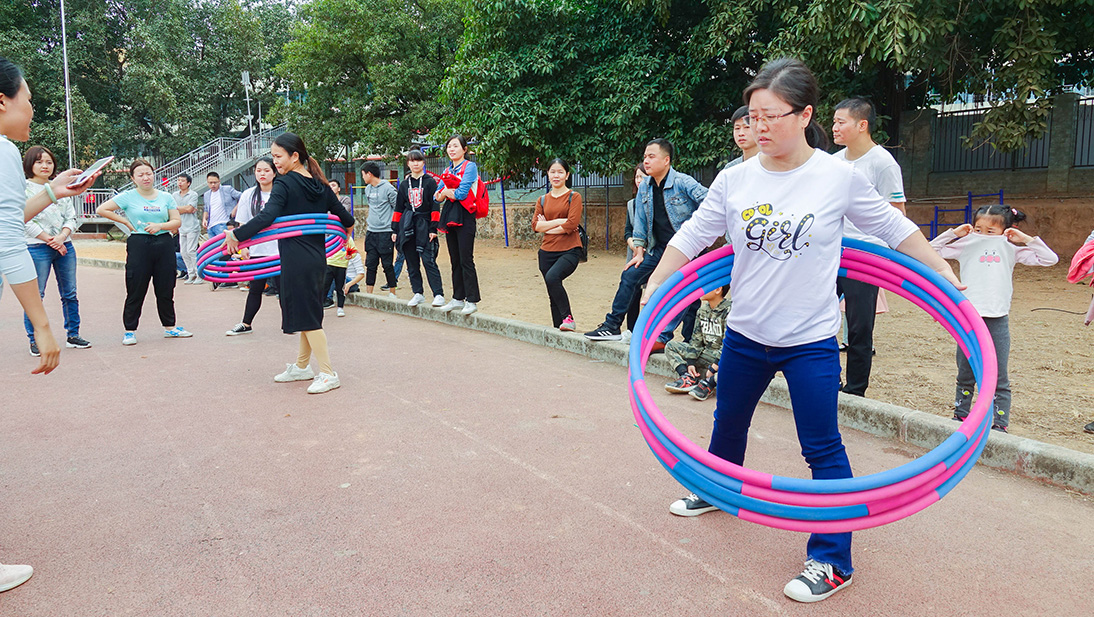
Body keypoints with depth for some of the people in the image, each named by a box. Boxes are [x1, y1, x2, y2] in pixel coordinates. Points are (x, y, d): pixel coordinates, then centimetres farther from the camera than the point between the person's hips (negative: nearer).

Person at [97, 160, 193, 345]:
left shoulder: (166, 197, 9)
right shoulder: (128, 197, 1)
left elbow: (177, 221, 6)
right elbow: (102, 209, 1)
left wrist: (159, 226, -11)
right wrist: (125, 221, -2)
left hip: (164, 244, 3)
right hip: (139, 245, -3)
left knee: (166, 288, 8)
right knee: (136, 290, 0)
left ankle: (169, 327, 20)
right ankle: (130, 331, 9)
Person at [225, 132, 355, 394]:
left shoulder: (284, 184, -11)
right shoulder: (320, 185, 9)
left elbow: (267, 217, -24)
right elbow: (347, 220, 12)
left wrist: (236, 235, -18)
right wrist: (345, 228, 34)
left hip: (296, 260, -8)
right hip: (317, 257, 8)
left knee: (307, 316, -3)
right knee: (308, 313, 16)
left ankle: (328, 374, -2)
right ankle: (302, 367, 30)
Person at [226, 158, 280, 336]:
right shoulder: (248, 195, 5)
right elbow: (243, 225, 7)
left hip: (279, 248, -2)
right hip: (256, 250, 2)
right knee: (255, 288, 8)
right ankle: (246, 324, 18)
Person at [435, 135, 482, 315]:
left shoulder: (470, 167, -4)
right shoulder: (447, 170, 18)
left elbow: (461, 193, -15)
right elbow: (437, 197, 13)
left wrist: (447, 191, 2)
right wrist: (444, 193, -8)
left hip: (464, 217, -7)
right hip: (449, 217, 7)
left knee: (466, 260, -8)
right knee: (455, 260, 10)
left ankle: (472, 300, -4)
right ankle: (458, 298, 17)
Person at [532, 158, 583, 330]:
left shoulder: (574, 197, 1)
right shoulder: (542, 200, 15)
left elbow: (572, 224, -11)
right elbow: (535, 225, 2)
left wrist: (547, 227, -2)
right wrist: (559, 221, -8)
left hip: (569, 250, -5)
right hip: (547, 252, 5)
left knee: (552, 277, -30)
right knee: (553, 296, 7)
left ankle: (568, 317, -17)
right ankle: (558, 327, 18)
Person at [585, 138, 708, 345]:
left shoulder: (682, 182, -16)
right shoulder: (644, 188, 5)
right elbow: (640, 223, 12)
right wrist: (639, 252, 9)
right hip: (659, 248, 7)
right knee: (629, 276, 5)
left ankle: (662, 337, -8)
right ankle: (612, 326, 15)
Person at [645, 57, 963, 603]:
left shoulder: (838, 177, -10)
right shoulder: (735, 179, -5)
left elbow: (894, 229, 2)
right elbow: (691, 236, 1)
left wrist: (945, 275, 4)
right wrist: (653, 292, -4)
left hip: (810, 342, -3)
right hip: (744, 334, 4)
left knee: (823, 449, 1)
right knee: (728, 423, 23)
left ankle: (832, 561, 15)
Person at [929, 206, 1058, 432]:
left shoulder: (1010, 250, 11)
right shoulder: (965, 247, 10)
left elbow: (1050, 259, 11)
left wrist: (1026, 239, 4)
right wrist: (953, 233, 4)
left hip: (997, 320, -1)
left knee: (999, 377, 2)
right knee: (965, 375, 11)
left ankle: (1000, 423, 8)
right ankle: (960, 417, 22)